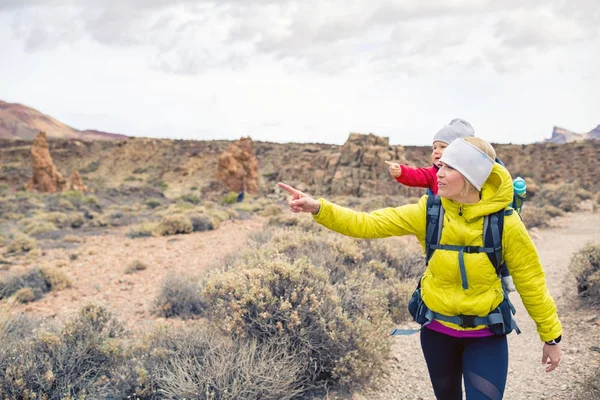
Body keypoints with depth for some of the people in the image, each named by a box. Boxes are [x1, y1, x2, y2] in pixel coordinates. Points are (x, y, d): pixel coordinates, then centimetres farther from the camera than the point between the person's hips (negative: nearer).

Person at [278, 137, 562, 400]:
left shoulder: (504, 224, -18)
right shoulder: (428, 212, -13)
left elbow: (530, 281, -8)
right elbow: (368, 224, -14)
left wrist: (551, 336, -2)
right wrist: (318, 208, -27)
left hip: (486, 336, -3)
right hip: (437, 329, 3)